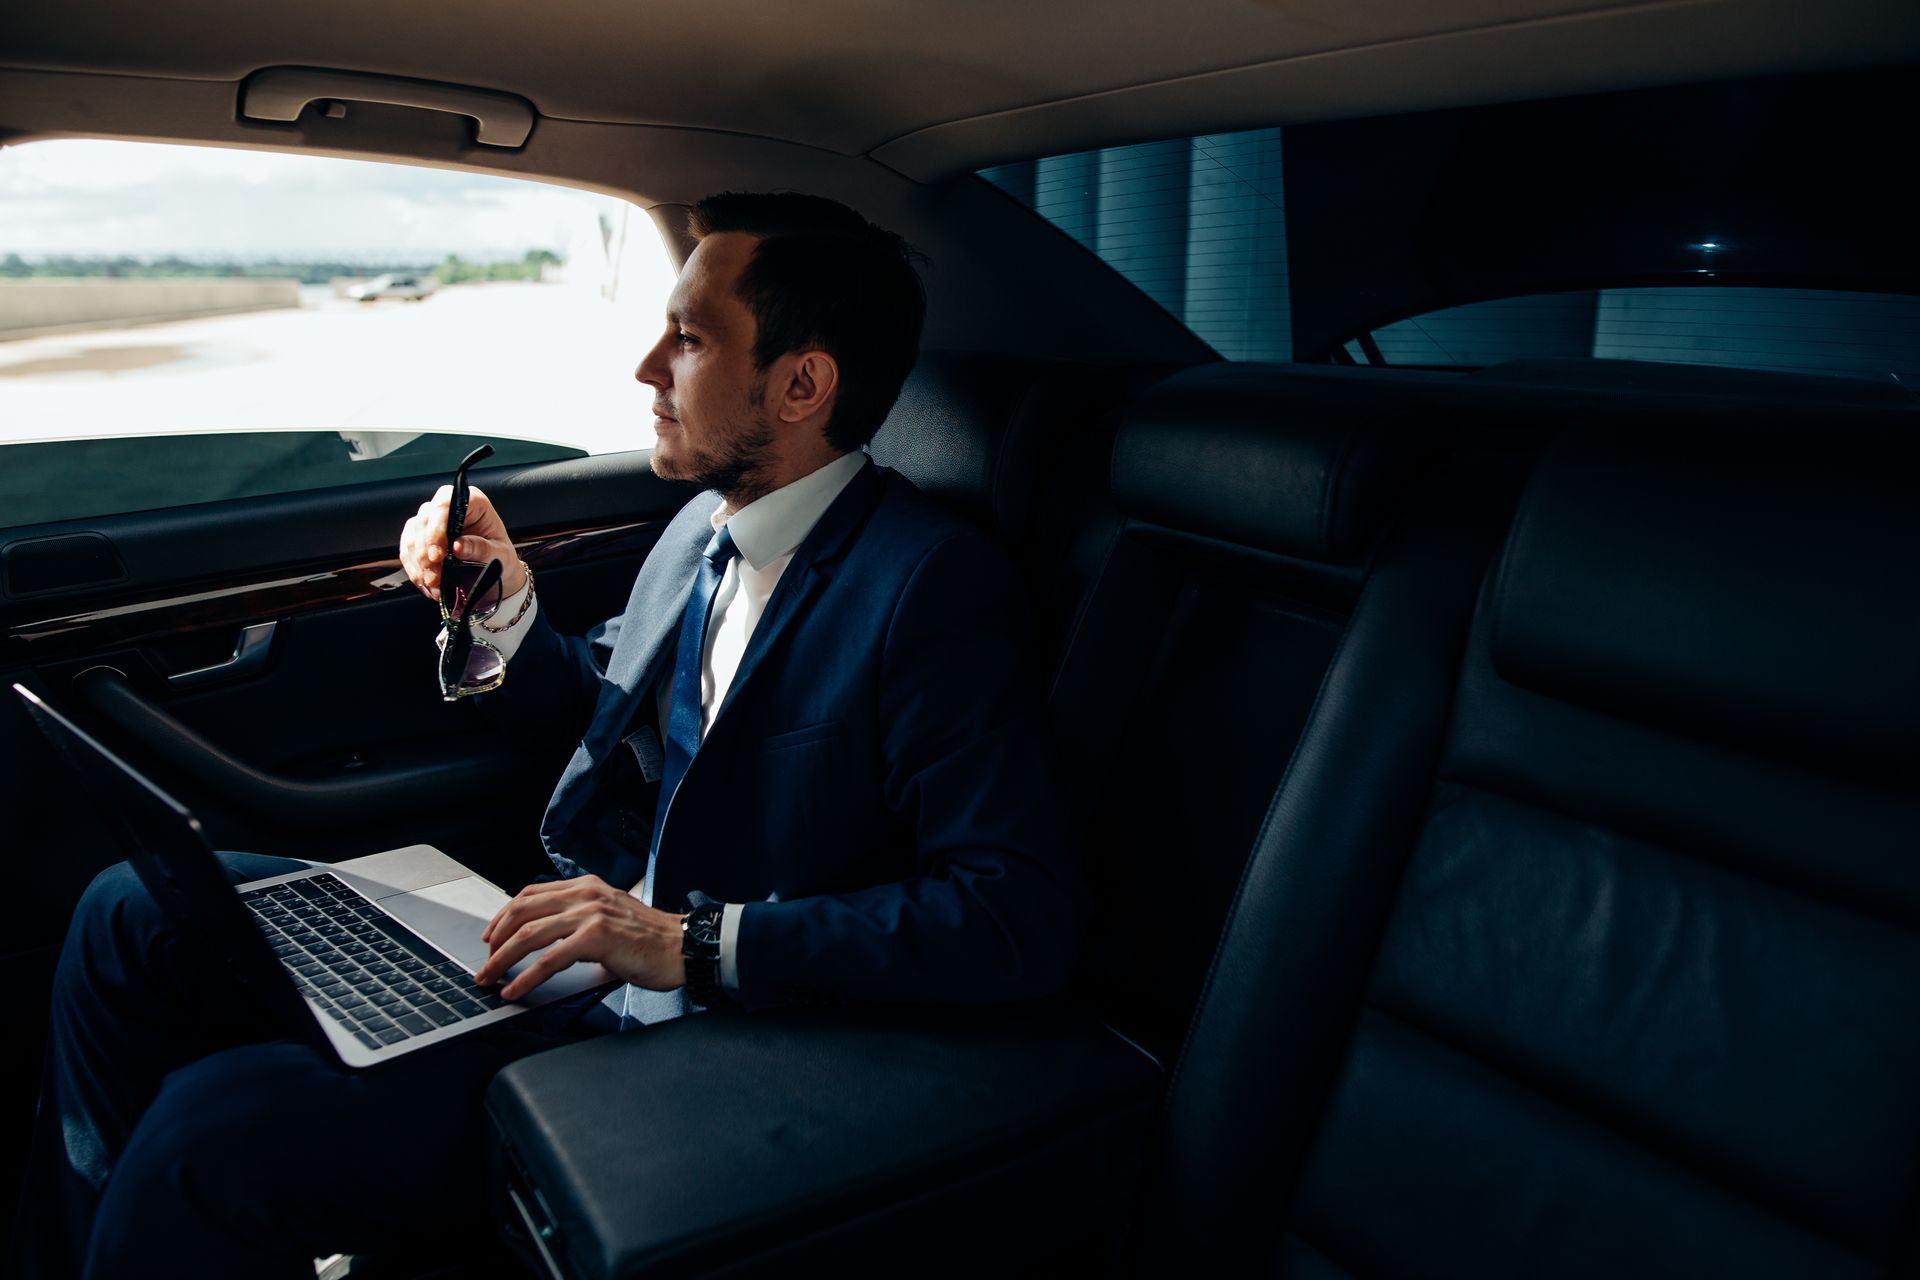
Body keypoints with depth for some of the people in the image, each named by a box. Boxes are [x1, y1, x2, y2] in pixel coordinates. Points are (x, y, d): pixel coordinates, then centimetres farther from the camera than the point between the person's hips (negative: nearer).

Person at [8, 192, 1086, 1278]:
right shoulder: (706, 527, 8)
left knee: (211, 1130, -23)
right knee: (133, 914, 7)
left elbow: (1023, 917, -26)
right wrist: (505, 602, 4)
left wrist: (696, 941, -27)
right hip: (557, 942, 8)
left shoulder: (936, 586, -19)